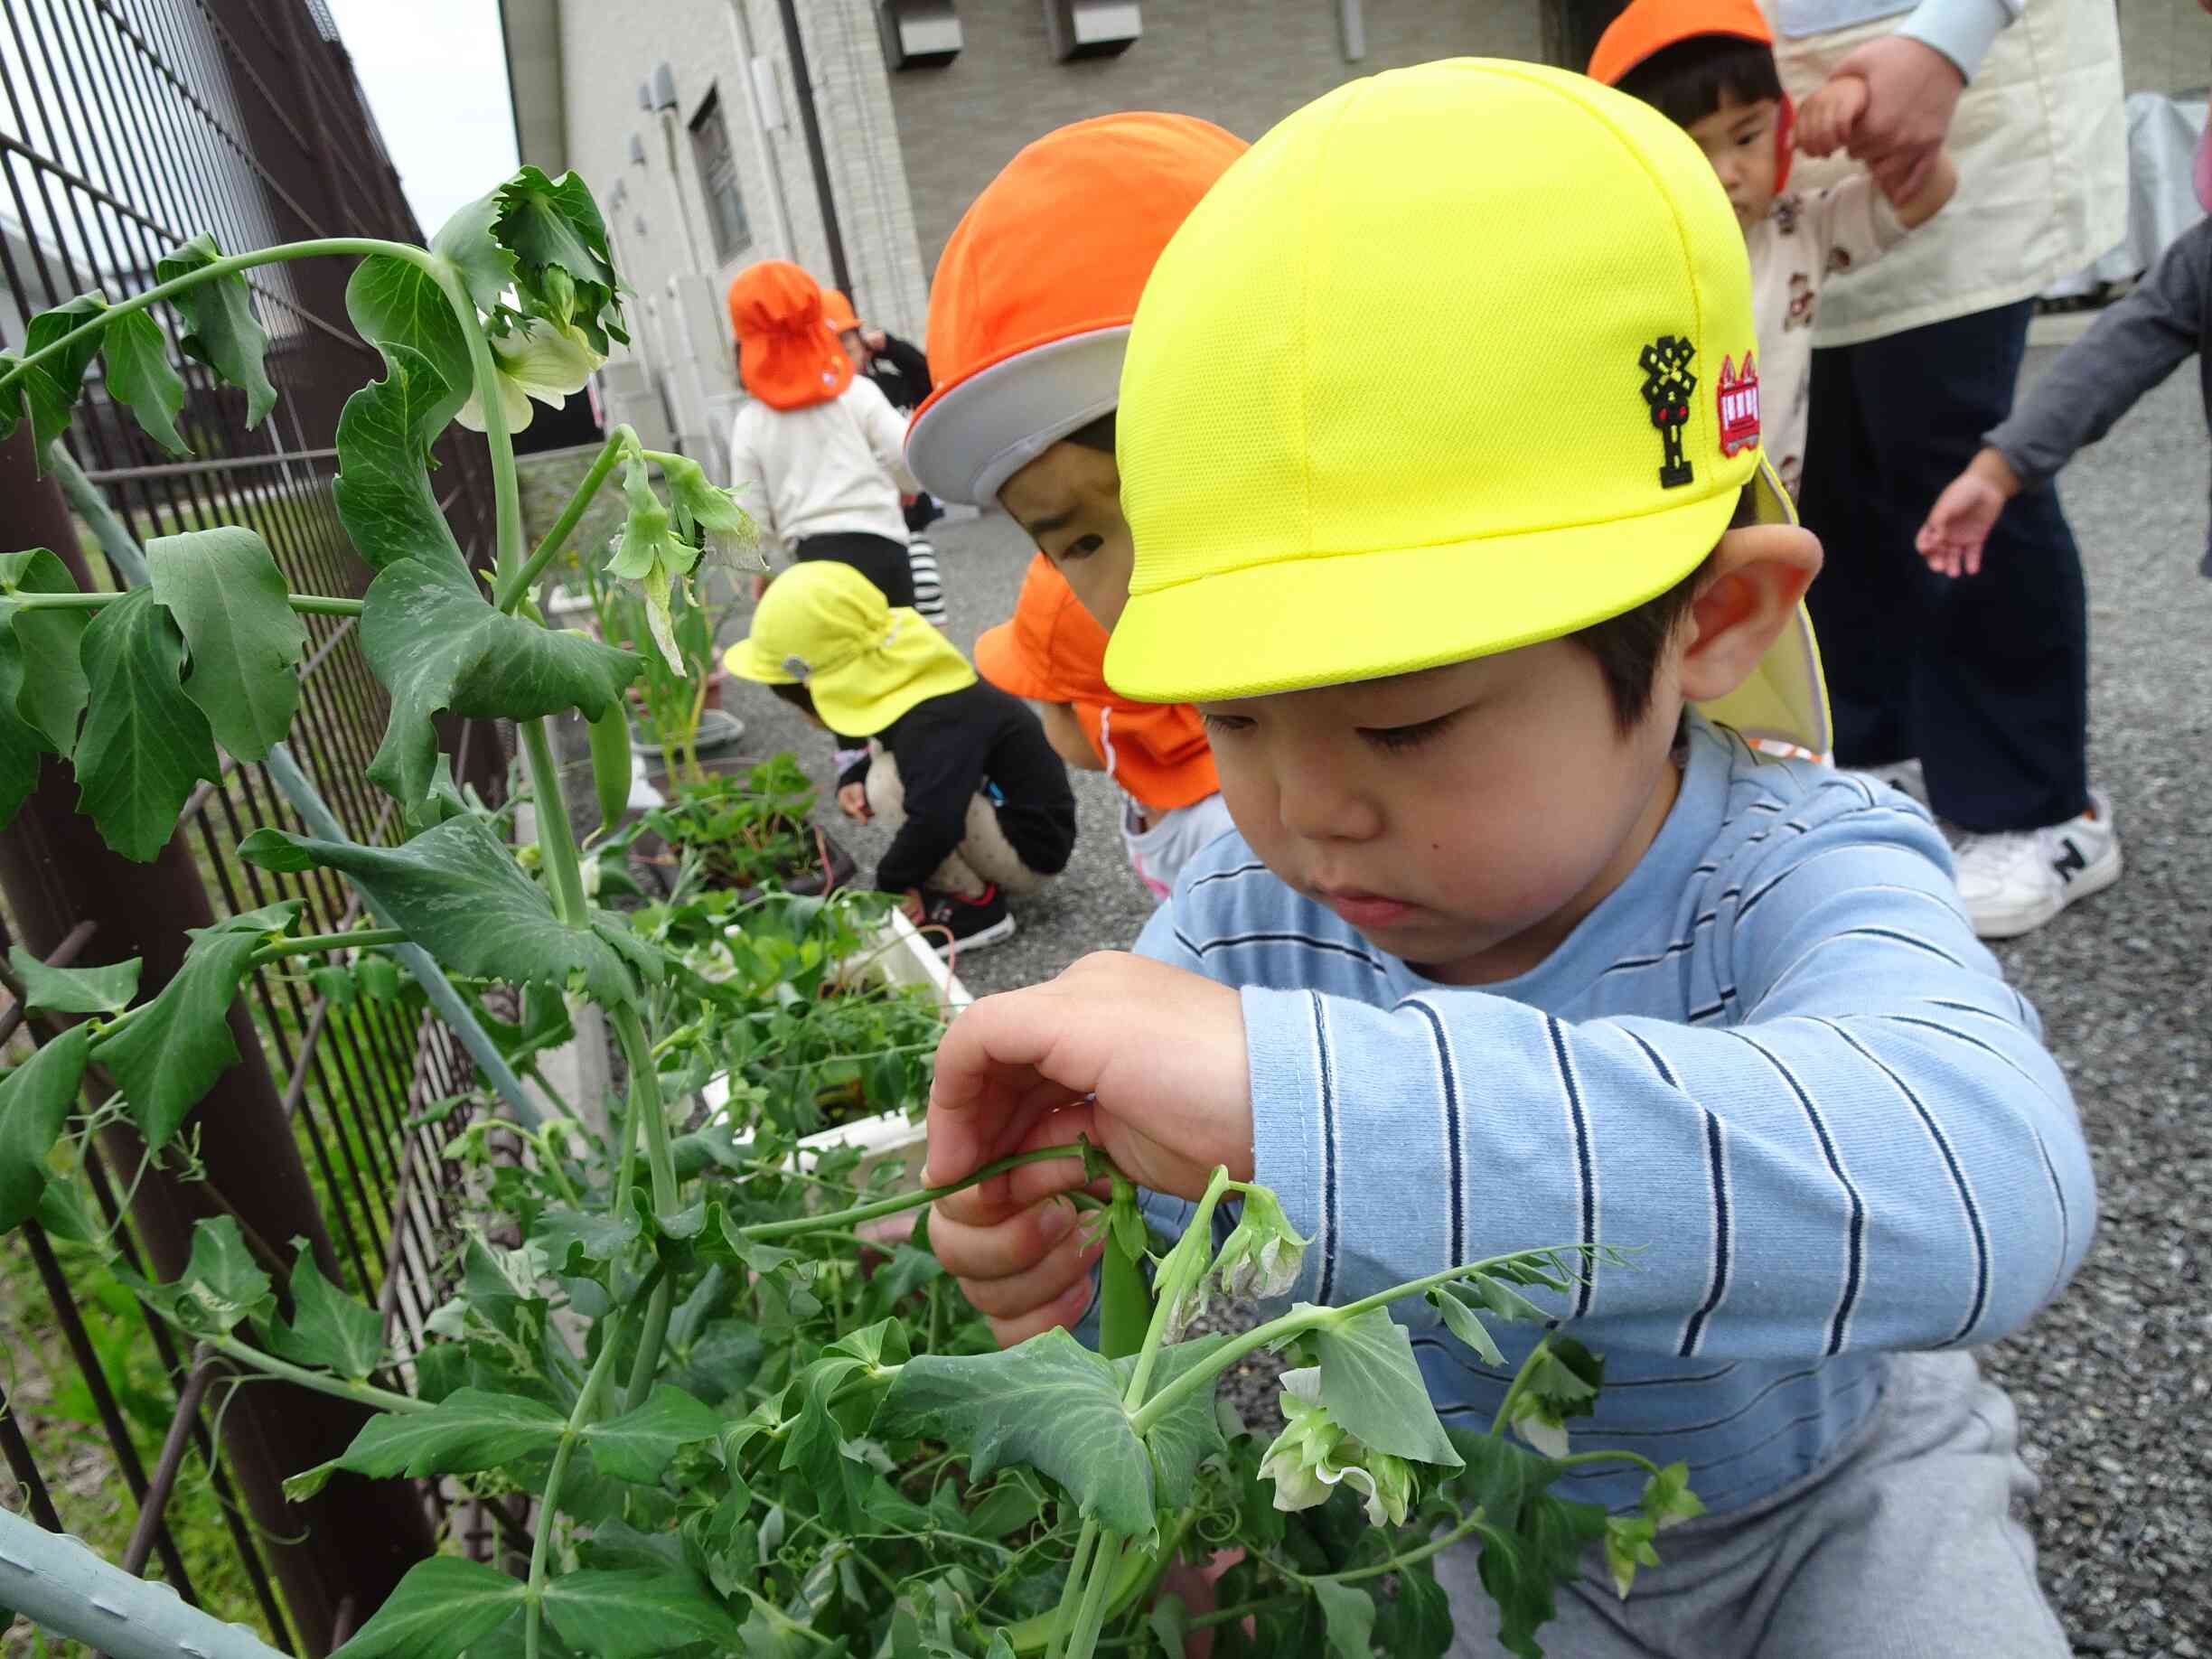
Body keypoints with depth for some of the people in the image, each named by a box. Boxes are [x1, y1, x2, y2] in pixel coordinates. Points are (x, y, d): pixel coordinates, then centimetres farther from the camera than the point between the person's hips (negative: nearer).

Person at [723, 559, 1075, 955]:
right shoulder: (905, 685, 0)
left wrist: (892, 882, -22)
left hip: (1031, 848, -10)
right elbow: (879, 751, 19)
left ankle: (976, 906, -9)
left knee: (889, 785, -22)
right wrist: (852, 780, -4)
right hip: (1004, 811, 10)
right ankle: (974, 880, 6)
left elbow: (934, 822, -41)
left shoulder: (934, 726, -31)